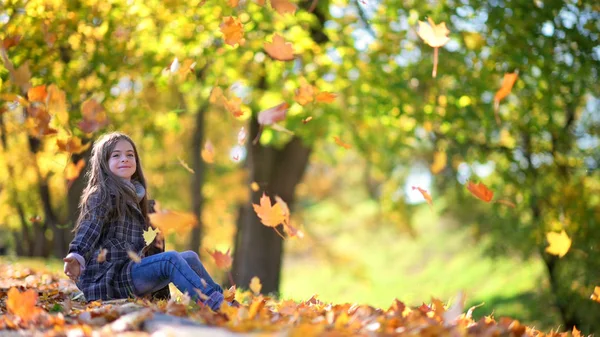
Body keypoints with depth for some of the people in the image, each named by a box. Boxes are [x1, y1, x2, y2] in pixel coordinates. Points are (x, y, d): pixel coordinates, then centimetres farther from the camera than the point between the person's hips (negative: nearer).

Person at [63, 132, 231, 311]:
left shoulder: (132, 195, 20)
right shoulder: (102, 195, -6)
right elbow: (90, 228, -24)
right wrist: (77, 256, -39)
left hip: (129, 268, 9)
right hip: (107, 275, -9)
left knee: (190, 257, 6)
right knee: (170, 259, -26)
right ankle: (215, 303, -35)